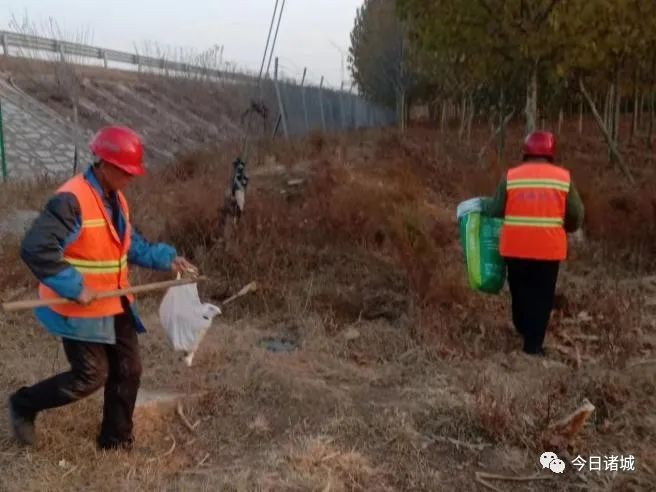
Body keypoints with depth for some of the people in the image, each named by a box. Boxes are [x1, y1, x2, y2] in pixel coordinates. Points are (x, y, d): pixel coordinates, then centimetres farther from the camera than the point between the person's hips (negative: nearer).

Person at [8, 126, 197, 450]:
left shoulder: (116, 199, 6)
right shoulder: (71, 201, -23)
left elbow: (131, 245, 17)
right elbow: (35, 248, -30)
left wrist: (166, 258, 4)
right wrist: (74, 288, -29)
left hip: (115, 305, 9)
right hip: (80, 308, -8)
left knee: (128, 371, 11)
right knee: (91, 377, -1)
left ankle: (116, 441, 29)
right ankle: (23, 405, 25)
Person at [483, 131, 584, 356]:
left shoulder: (510, 176, -3)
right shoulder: (563, 177, -3)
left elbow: (495, 210, 2)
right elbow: (576, 216, 1)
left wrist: (482, 205, 24)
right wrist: (564, 228, 21)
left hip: (515, 247, 2)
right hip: (549, 249, -1)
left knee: (520, 290, 21)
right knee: (542, 295, 9)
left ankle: (522, 329, 41)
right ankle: (533, 344, 10)